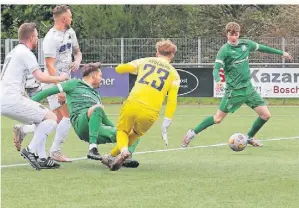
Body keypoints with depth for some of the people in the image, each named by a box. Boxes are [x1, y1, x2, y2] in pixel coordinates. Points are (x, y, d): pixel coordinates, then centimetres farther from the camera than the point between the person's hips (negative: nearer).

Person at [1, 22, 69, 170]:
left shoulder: (12, 52, 25)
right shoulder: (25, 53, -5)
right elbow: (41, 77, -14)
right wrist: (60, 78, 3)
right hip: (12, 100, -10)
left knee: (42, 120, 20)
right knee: (51, 118, -7)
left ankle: (42, 158, 12)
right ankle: (31, 150, -14)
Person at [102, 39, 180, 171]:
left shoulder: (145, 61, 16)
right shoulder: (174, 74, 14)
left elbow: (119, 69, 16)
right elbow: (172, 101, 5)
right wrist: (165, 127, 5)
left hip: (132, 105, 0)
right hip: (150, 113, 0)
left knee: (122, 131, 23)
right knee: (136, 135, 29)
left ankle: (123, 150, -10)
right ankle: (111, 156, 22)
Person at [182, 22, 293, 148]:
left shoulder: (246, 44, 5)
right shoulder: (224, 50, -12)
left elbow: (261, 48, 21)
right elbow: (216, 68, -20)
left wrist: (281, 53, 31)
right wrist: (218, 80, -41)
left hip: (248, 88, 6)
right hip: (233, 90, -6)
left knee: (265, 115, -2)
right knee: (218, 118, -7)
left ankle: (249, 138, 19)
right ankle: (192, 133, 9)